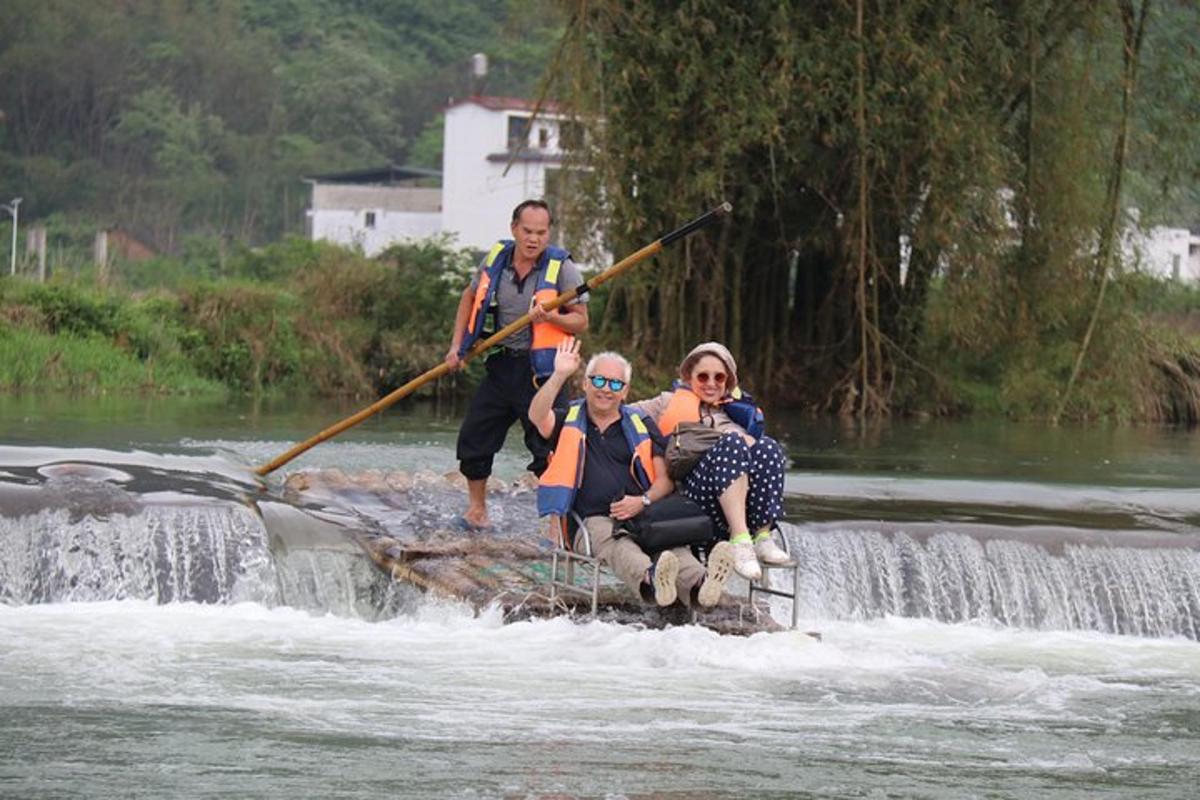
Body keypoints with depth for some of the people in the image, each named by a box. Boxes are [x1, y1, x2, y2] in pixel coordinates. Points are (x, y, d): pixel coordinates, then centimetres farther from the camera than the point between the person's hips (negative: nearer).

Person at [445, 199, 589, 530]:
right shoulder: (496, 259, 1)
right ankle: (476, 510, 26)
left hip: (541, 370, -5)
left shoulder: (561, 267, -10)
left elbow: (581, 321, -7)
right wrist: (457, 346, 13)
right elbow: (471, 297, 19)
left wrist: (550, 317, -26)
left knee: (549, 448, -10)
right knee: (474, 437, 9)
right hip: (502, 364, 5)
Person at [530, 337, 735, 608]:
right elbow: (537, 416, -4)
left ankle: (699, 585, -62)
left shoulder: (641, 427, 24)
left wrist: (643, 500, -7)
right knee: (616, 544, -38)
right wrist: (560, 376, -16)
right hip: (593, 519, -2)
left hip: (641, 515, 2)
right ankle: (650, 580, -70)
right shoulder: (570, 421, 20)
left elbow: (665, 480, 15)